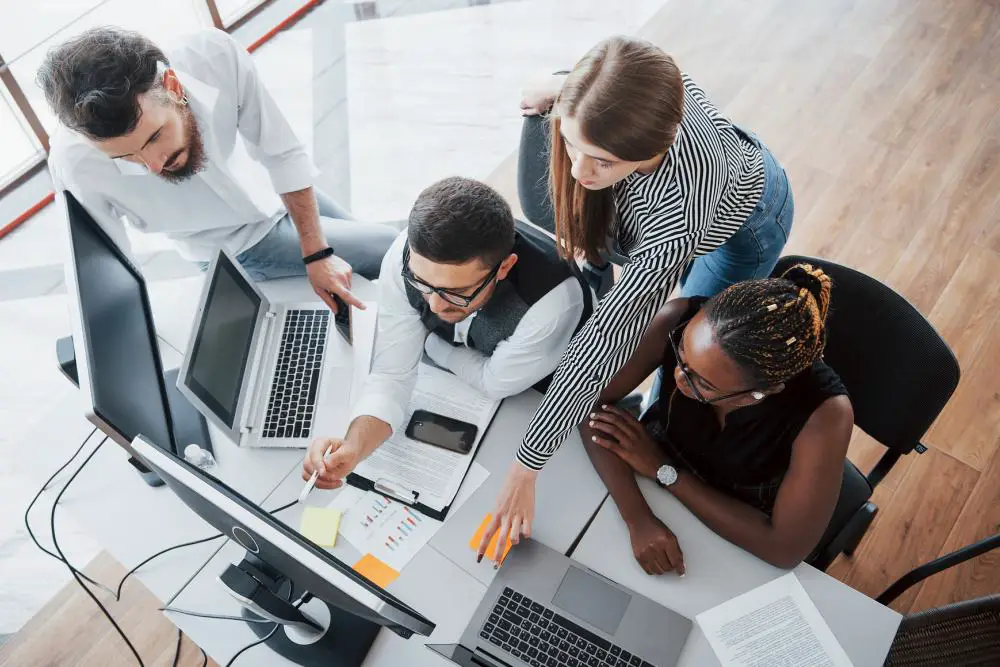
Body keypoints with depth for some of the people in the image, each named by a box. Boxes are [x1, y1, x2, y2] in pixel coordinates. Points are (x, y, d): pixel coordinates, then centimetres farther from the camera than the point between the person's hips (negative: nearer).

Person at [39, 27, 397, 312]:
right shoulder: (76, 162, -34)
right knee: (392, 251, 0)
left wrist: (318, 254, -18)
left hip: (280, 193, 3)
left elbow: (285, 154, -21)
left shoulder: (214, 55, -33)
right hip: (239, 248, -3)